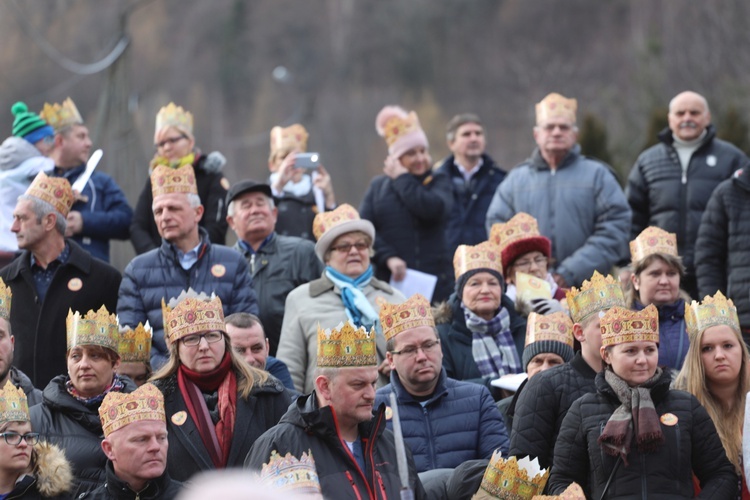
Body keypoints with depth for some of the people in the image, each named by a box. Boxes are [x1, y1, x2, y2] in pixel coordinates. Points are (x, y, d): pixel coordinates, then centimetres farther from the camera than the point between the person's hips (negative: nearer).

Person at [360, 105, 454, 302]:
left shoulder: (439, 182, 11)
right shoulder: (378, 186, 14)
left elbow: (433, 210, -12)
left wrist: (402, 179, 0)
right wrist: (388, 257, -14)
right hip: (388, 279, 1)